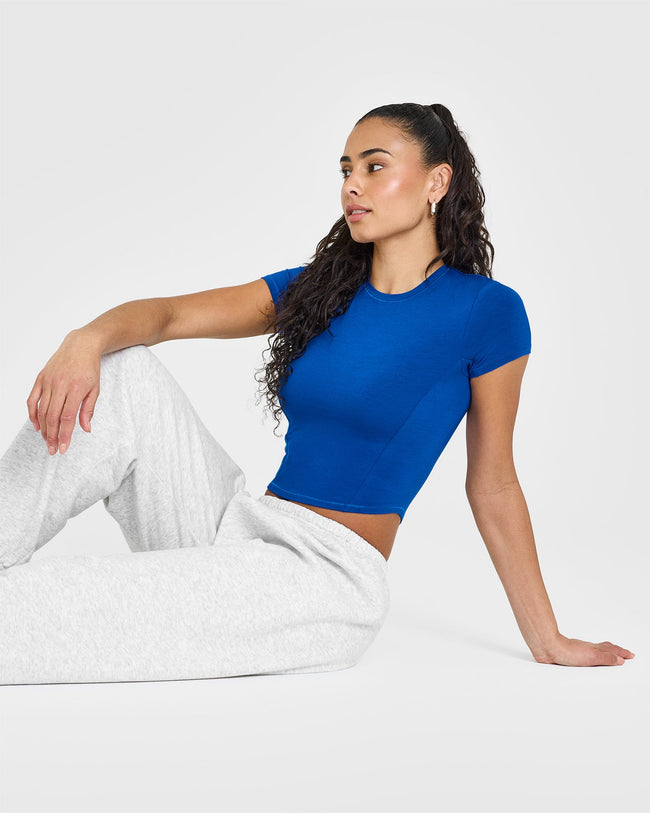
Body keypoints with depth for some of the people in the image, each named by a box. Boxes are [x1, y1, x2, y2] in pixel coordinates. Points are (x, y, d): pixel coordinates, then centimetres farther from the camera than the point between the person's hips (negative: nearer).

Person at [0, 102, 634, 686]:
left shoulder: (487, 311, -6)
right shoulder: (317, 289, 11)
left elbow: (492, 486, -1)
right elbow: (169, 314, 2)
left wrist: (548, 641, 3)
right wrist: (87, 340, -21)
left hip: (334, 573, -6)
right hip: (237, 528, 6)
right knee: (123, 371, -12)